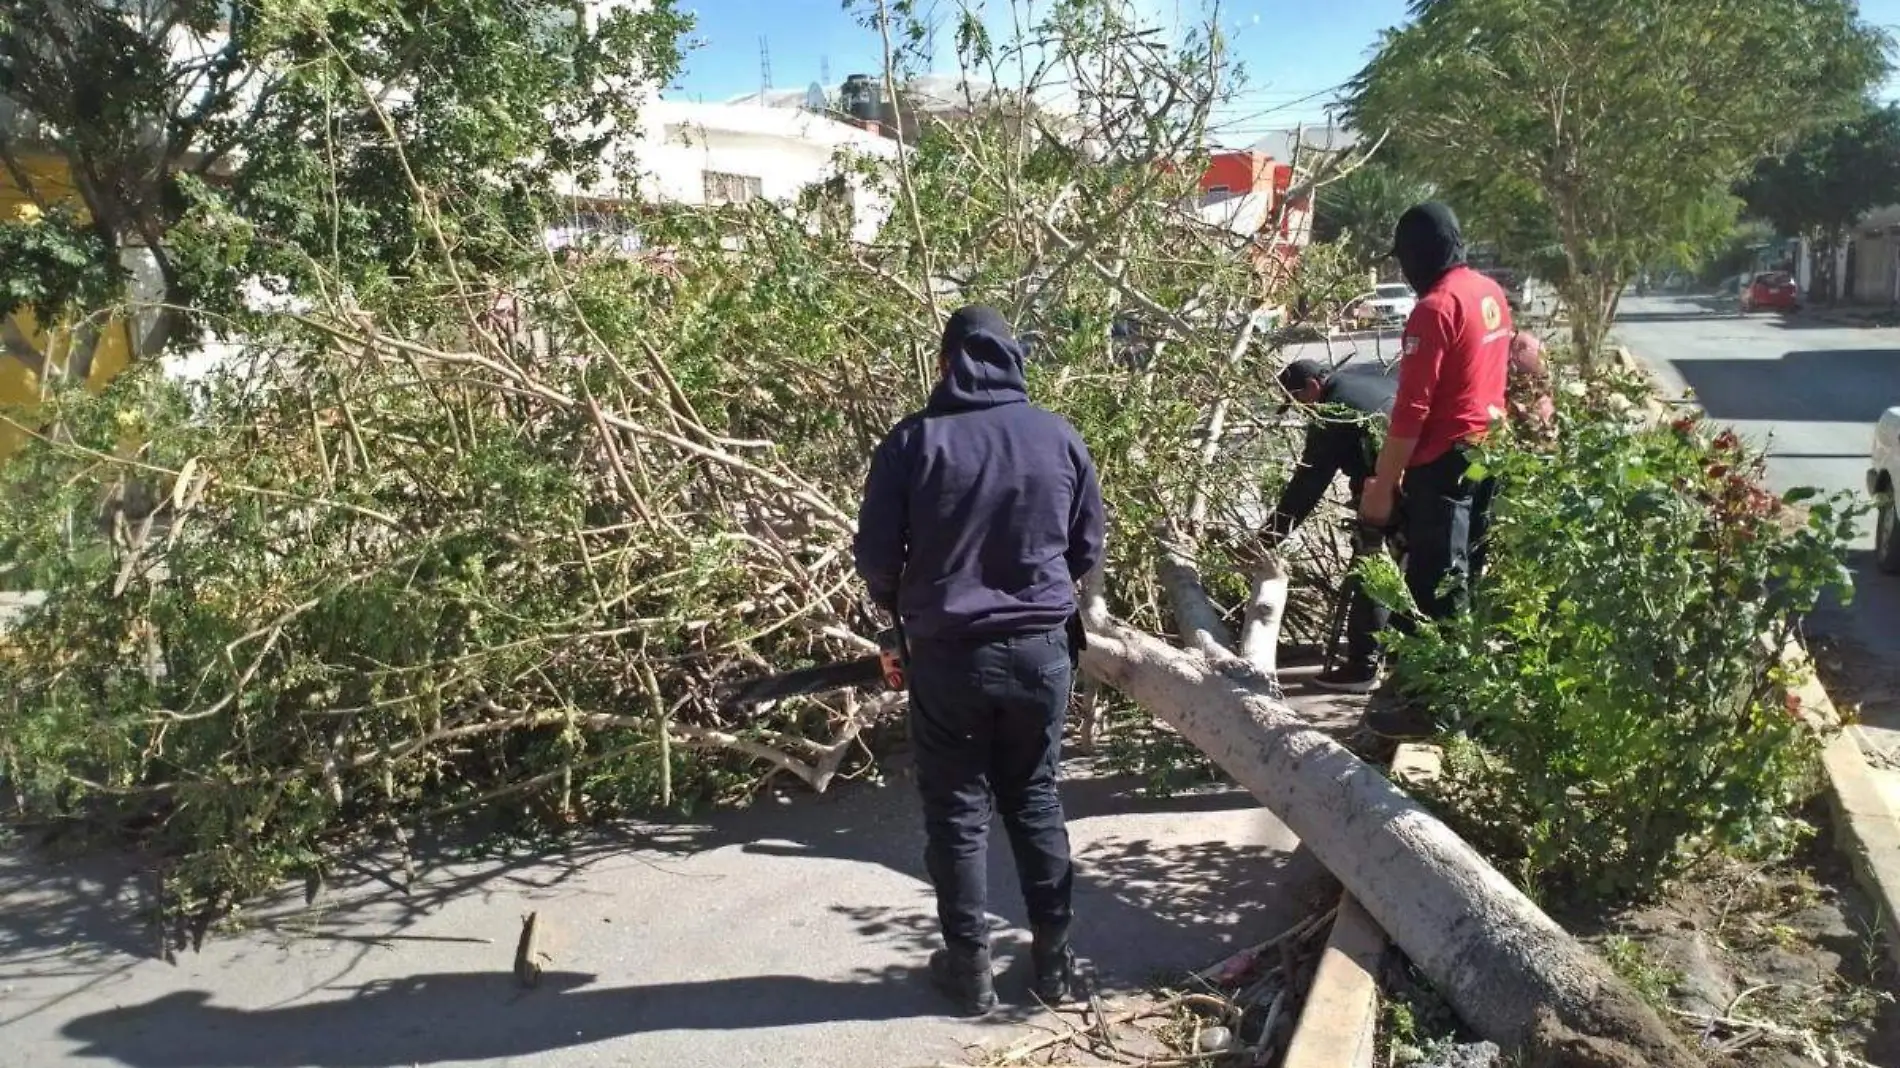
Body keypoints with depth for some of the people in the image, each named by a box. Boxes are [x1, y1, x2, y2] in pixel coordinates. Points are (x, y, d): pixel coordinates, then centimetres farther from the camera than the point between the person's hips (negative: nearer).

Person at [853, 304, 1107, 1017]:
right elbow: (1088, 547, 7)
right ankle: (1054, 957, 24)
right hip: (1043, 648, 3)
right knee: (1035, 799, 17)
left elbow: (876, 556, -6)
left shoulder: (913, 440, -9)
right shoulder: (1058, 436, -1)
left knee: (956, 810, 10)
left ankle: (968, 967, 18)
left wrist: (899, 607, 15)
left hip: (949, 652, -2)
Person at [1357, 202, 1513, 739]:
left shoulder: (1435, 308, -19)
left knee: (1434, 585, -2)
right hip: (1488, 450, 9)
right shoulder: (1492, 294, 9)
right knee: (1463, 576, 18)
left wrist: (1381, 486, -17)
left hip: (1446, 460, -9)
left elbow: (1412, 409, -21)